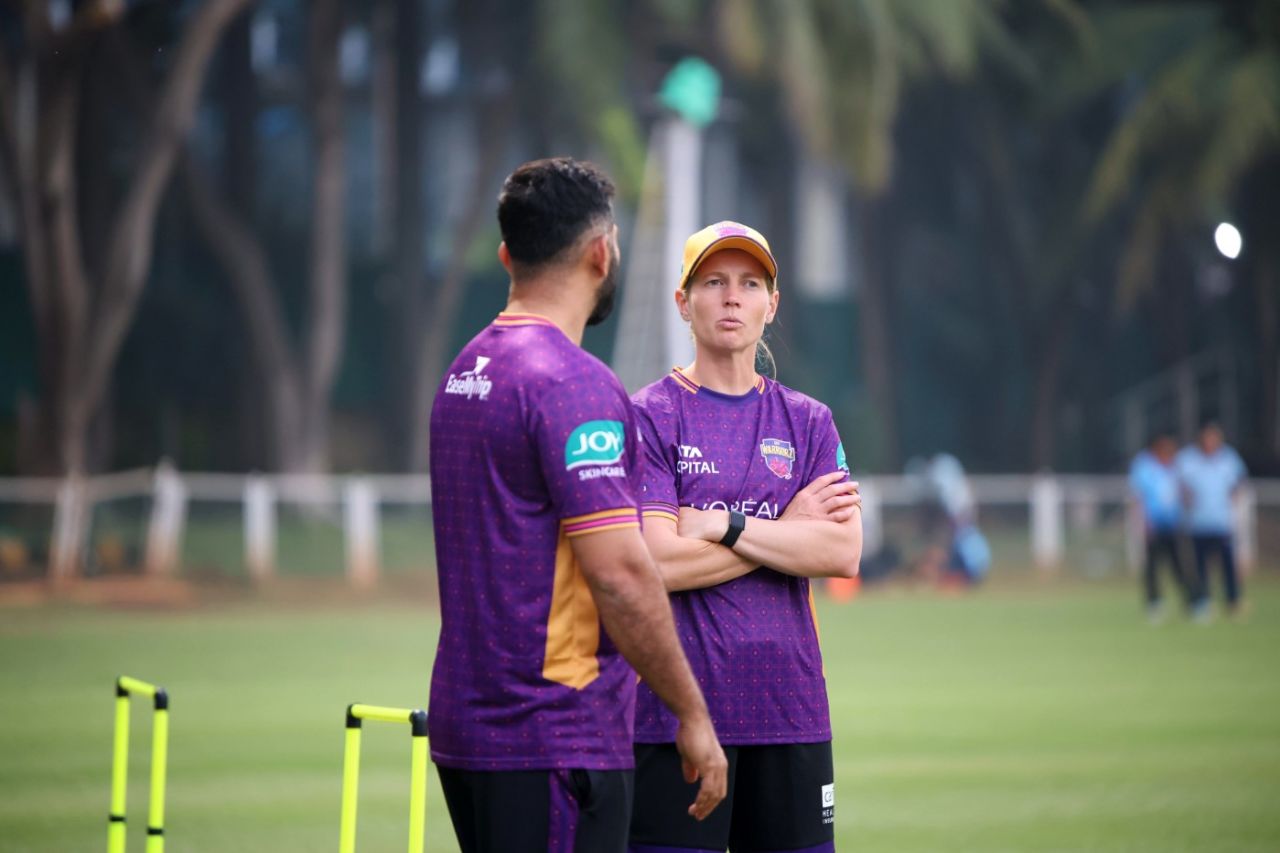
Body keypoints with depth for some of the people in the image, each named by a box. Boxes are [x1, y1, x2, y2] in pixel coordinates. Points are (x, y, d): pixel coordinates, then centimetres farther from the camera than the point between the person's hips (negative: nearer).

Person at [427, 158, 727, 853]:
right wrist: (692, 714, -12)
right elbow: (619, 574, -20)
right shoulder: (572, 383, -15)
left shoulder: (464, 372, 13)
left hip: (463, 724, 9)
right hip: (555, 738, -9)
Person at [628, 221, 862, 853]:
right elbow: (659, 562, -12)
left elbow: (843, 553, -2)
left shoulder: (807, 422, 12)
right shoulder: (648, 417, 0)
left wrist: (724, 526, -9)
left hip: (790, 709, 4)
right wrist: (787, 529, -5)